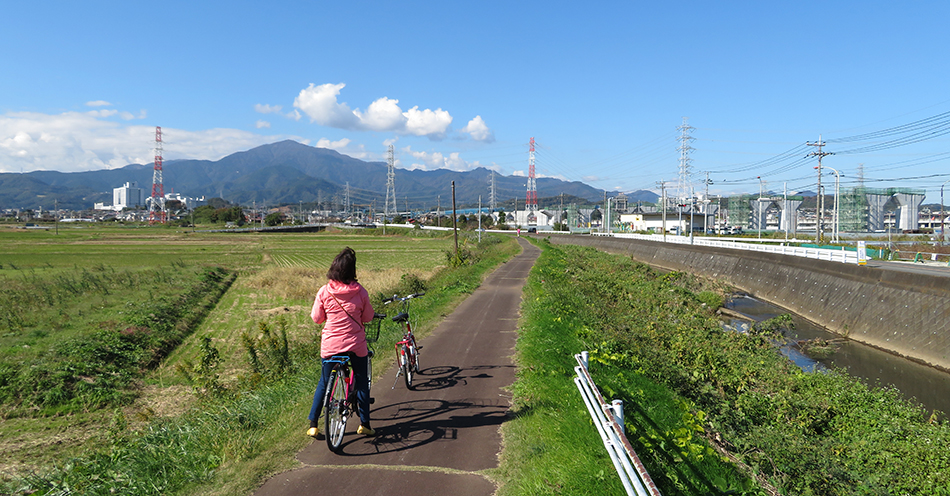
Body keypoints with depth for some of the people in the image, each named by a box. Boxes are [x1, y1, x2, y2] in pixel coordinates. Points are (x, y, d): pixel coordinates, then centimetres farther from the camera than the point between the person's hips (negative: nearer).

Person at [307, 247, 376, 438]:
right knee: (362, 382, 15)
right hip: (356, 344, -1)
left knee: (324, 382, 17)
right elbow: (368, 317, 1)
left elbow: (316, 318, 1)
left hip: (330, 345, 1)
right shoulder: (360, 292, -9)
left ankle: (313, 425, 18)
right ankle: (365, 424, 20)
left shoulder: (324, 292, -8)